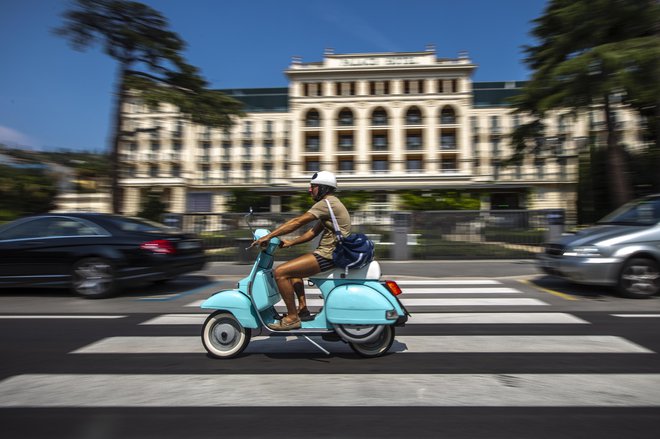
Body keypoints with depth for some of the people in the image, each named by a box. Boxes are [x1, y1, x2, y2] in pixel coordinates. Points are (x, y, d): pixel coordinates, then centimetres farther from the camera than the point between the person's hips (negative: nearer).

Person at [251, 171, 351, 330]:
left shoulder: (327, 203, -13)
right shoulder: (331, 204, 19)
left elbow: (297, 222, -19)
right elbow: (313, 232, 17)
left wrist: (268, 236, -17)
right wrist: (291, 242, 8)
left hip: (328, 255, -11)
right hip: (331, 252, 11)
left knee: (280, 272, -14)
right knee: (293, 270, 26)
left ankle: (292, 318, -6)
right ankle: (303, 309, 20)